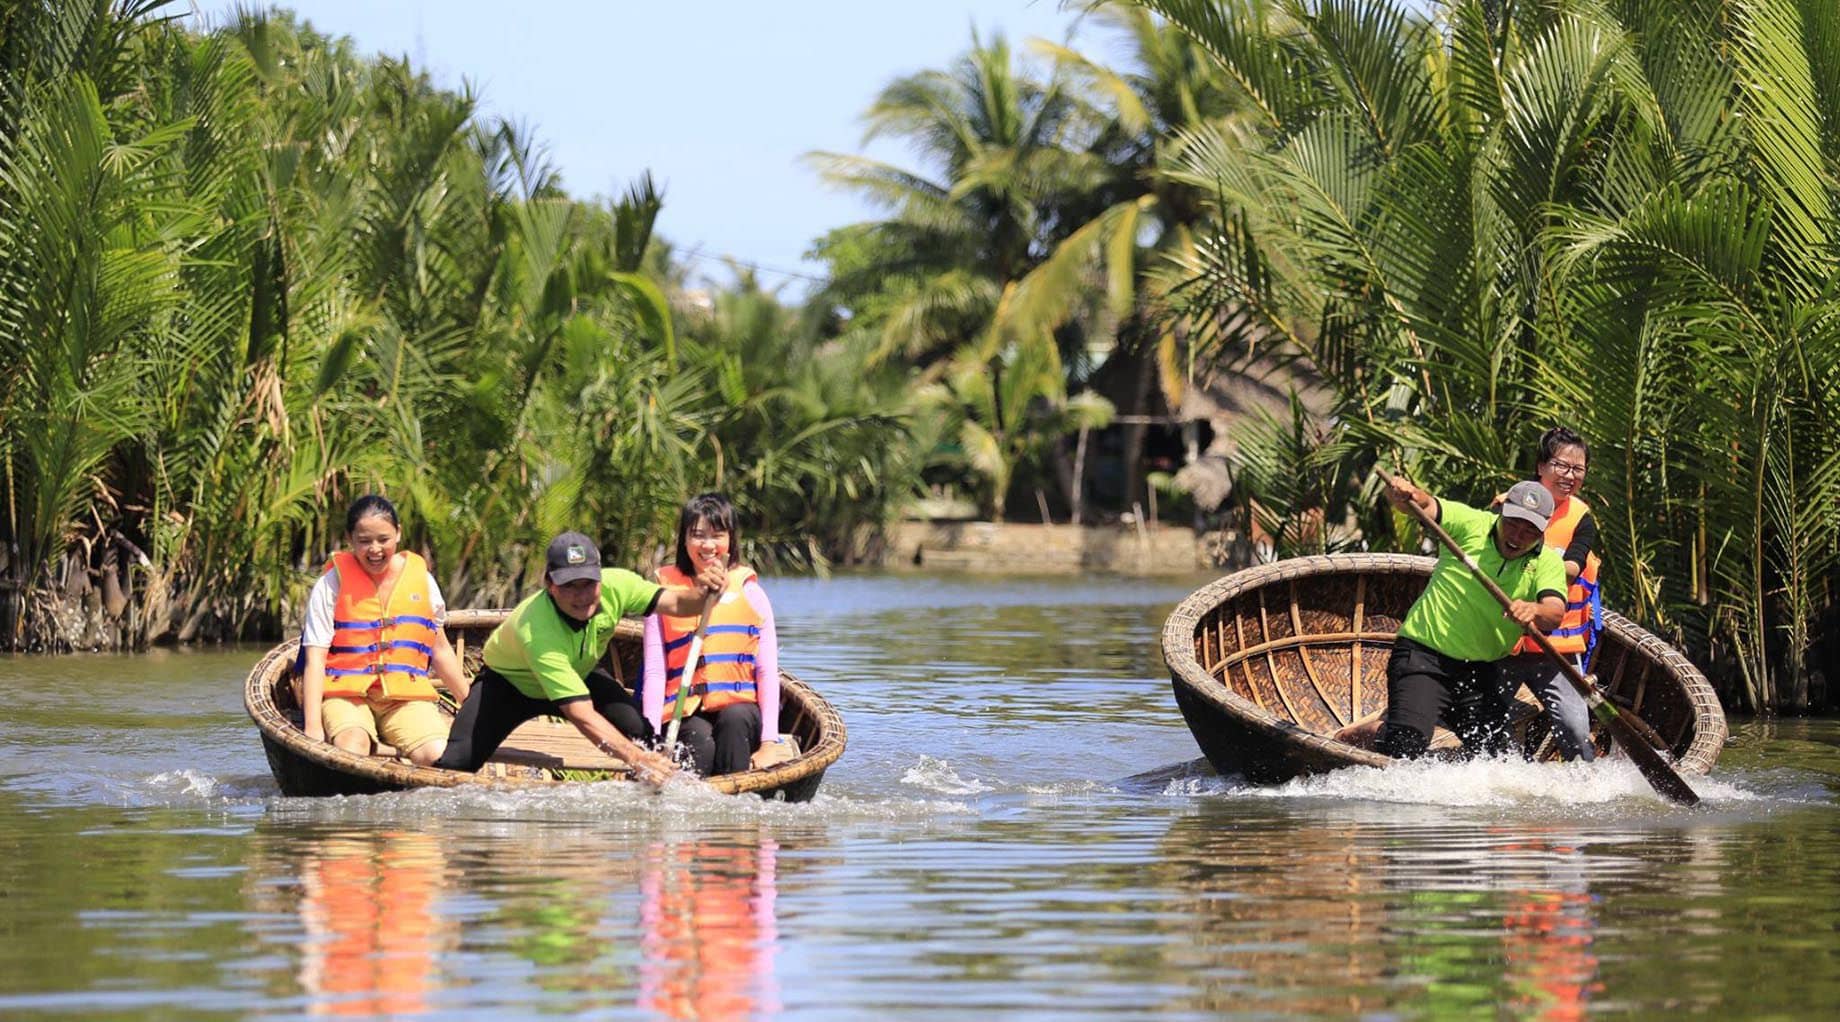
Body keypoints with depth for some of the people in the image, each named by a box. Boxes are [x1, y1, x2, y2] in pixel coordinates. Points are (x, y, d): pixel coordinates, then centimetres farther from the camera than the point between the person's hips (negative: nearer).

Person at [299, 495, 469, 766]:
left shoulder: (421, 579, 11)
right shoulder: (331, 584, 1)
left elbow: (440, 651, 22)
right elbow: (315, 660, -5)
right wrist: (313, 727, -17)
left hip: (407, 697, 3)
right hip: (345, 694, -3)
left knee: (439, 757, -26)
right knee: (351, 752, -35)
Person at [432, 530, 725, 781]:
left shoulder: (615, 586, -28)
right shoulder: (535, 630, -43)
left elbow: (676, 604, -21)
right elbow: (581, 713, -46)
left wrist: (701, 593, -47)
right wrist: (635, 759, -55)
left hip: (578, 674, 4)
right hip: (509, 682, -4)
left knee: (645, 736, -20)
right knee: (456, 763, -20)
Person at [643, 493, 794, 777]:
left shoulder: (749, 593, 9)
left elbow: (767, 672, 5)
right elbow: (654, 674, 1)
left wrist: (769, 742, -7)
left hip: (741, 711, 1)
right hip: (685, 717, -1)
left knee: (734, 718, -33)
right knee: (700, 741, -34)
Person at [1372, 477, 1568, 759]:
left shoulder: (1547, 563, -1)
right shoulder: (1471, 524, -5)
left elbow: (1555, 612, -19)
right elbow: (1424, 506, -16)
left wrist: (1533, 610, -43)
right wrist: (1403, 492, -41)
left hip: (1481, 670, 4)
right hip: (1424, 653, -4)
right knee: (1406, 746, -21)